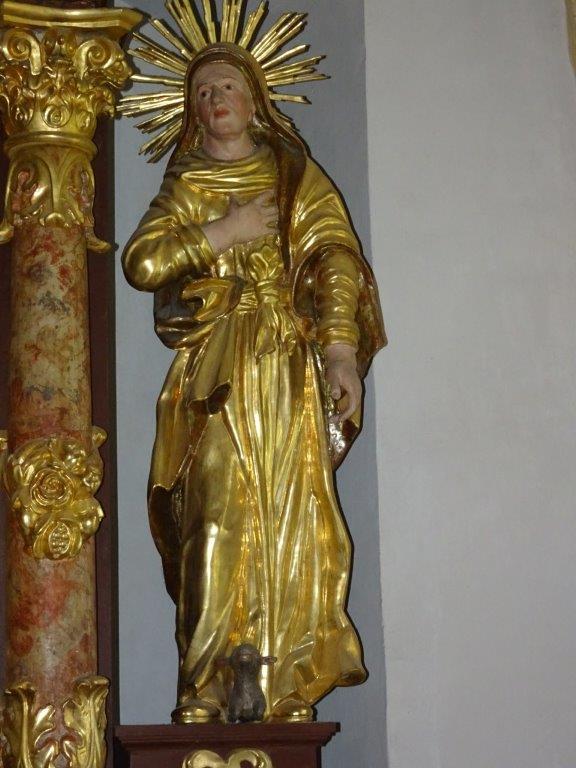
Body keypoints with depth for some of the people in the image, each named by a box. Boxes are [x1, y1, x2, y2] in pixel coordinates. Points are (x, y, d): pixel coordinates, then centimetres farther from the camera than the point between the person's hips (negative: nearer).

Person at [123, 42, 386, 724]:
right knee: (217, 520, -11)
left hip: (289, 367, -1)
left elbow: (337, 262, 1)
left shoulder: (297, 177, 13)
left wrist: (341, 352, -13)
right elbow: (140, 261, 4)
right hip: (213, 375, 1)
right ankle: (204, 689, -11)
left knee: (291, 521, -8)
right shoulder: (183, 188, 19)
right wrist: (224, 233, -3)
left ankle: (292, 691, -6)